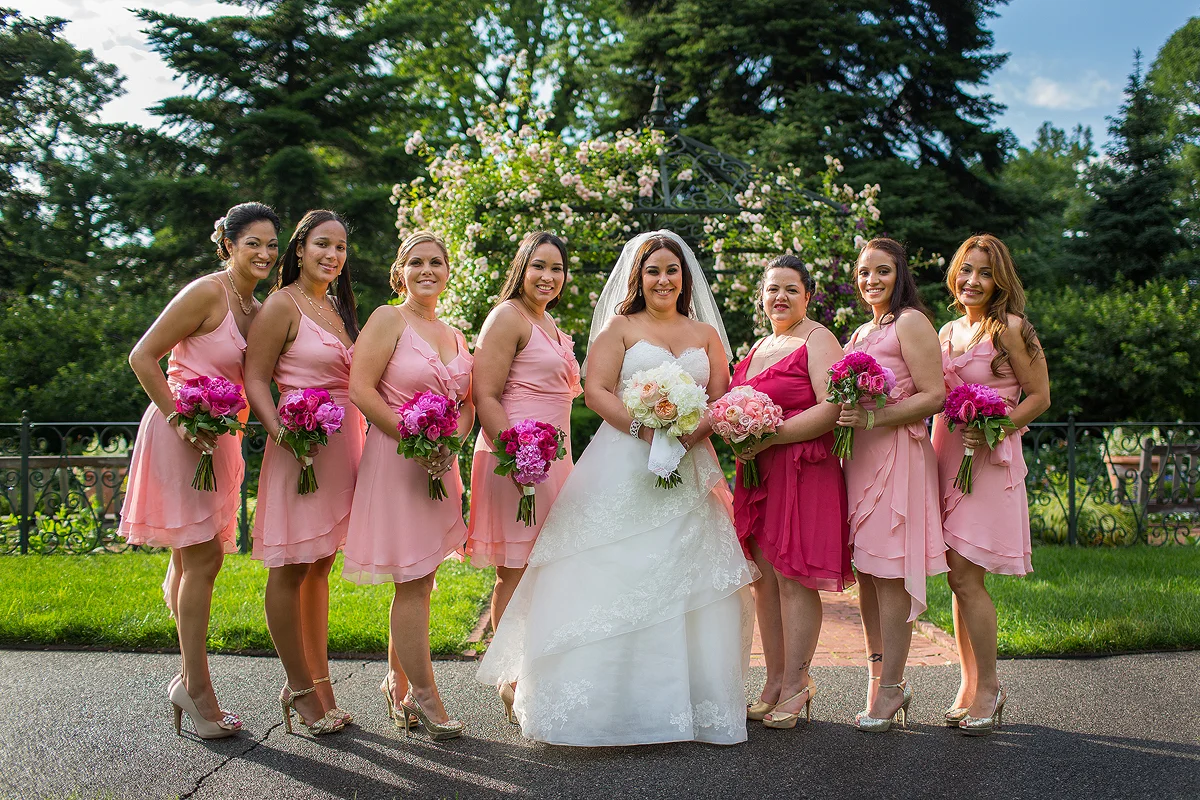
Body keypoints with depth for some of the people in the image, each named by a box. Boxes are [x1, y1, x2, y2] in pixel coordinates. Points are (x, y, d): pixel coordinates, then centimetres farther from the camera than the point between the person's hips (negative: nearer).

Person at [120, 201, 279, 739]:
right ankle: (196, 686, 6)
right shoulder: (207, 293, -12)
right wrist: (179, 418, -18)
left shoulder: (256, 308, 12)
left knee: (196, 559, 13)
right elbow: (143, 357, -14)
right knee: (202, 559, -5)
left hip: (217, 438, 8)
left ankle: (190, 679, 24)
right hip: (181, 434, -8)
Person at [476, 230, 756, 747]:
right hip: (623, 467, -3)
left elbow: (721, 399, 8)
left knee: (689, 582, 3)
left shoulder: (705, 333, 15)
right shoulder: (620, 327, 6)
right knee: (614, 579, -5)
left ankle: (692, 700, 14)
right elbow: (596, 390, -4)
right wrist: (646, 429, -17)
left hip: (689, 469, 3)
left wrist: (688, 435, -11)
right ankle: (607, 702, 3)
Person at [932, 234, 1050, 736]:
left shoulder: (1010, 328, -4)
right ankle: (970, 689, 16)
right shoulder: (947, 332, 15)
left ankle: (988, 690, 5)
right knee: (959, 579, 7)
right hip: (947, 458, 6)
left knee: (965, 577, -9)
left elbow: (1039, 397, -5)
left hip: (989, 462, -6)